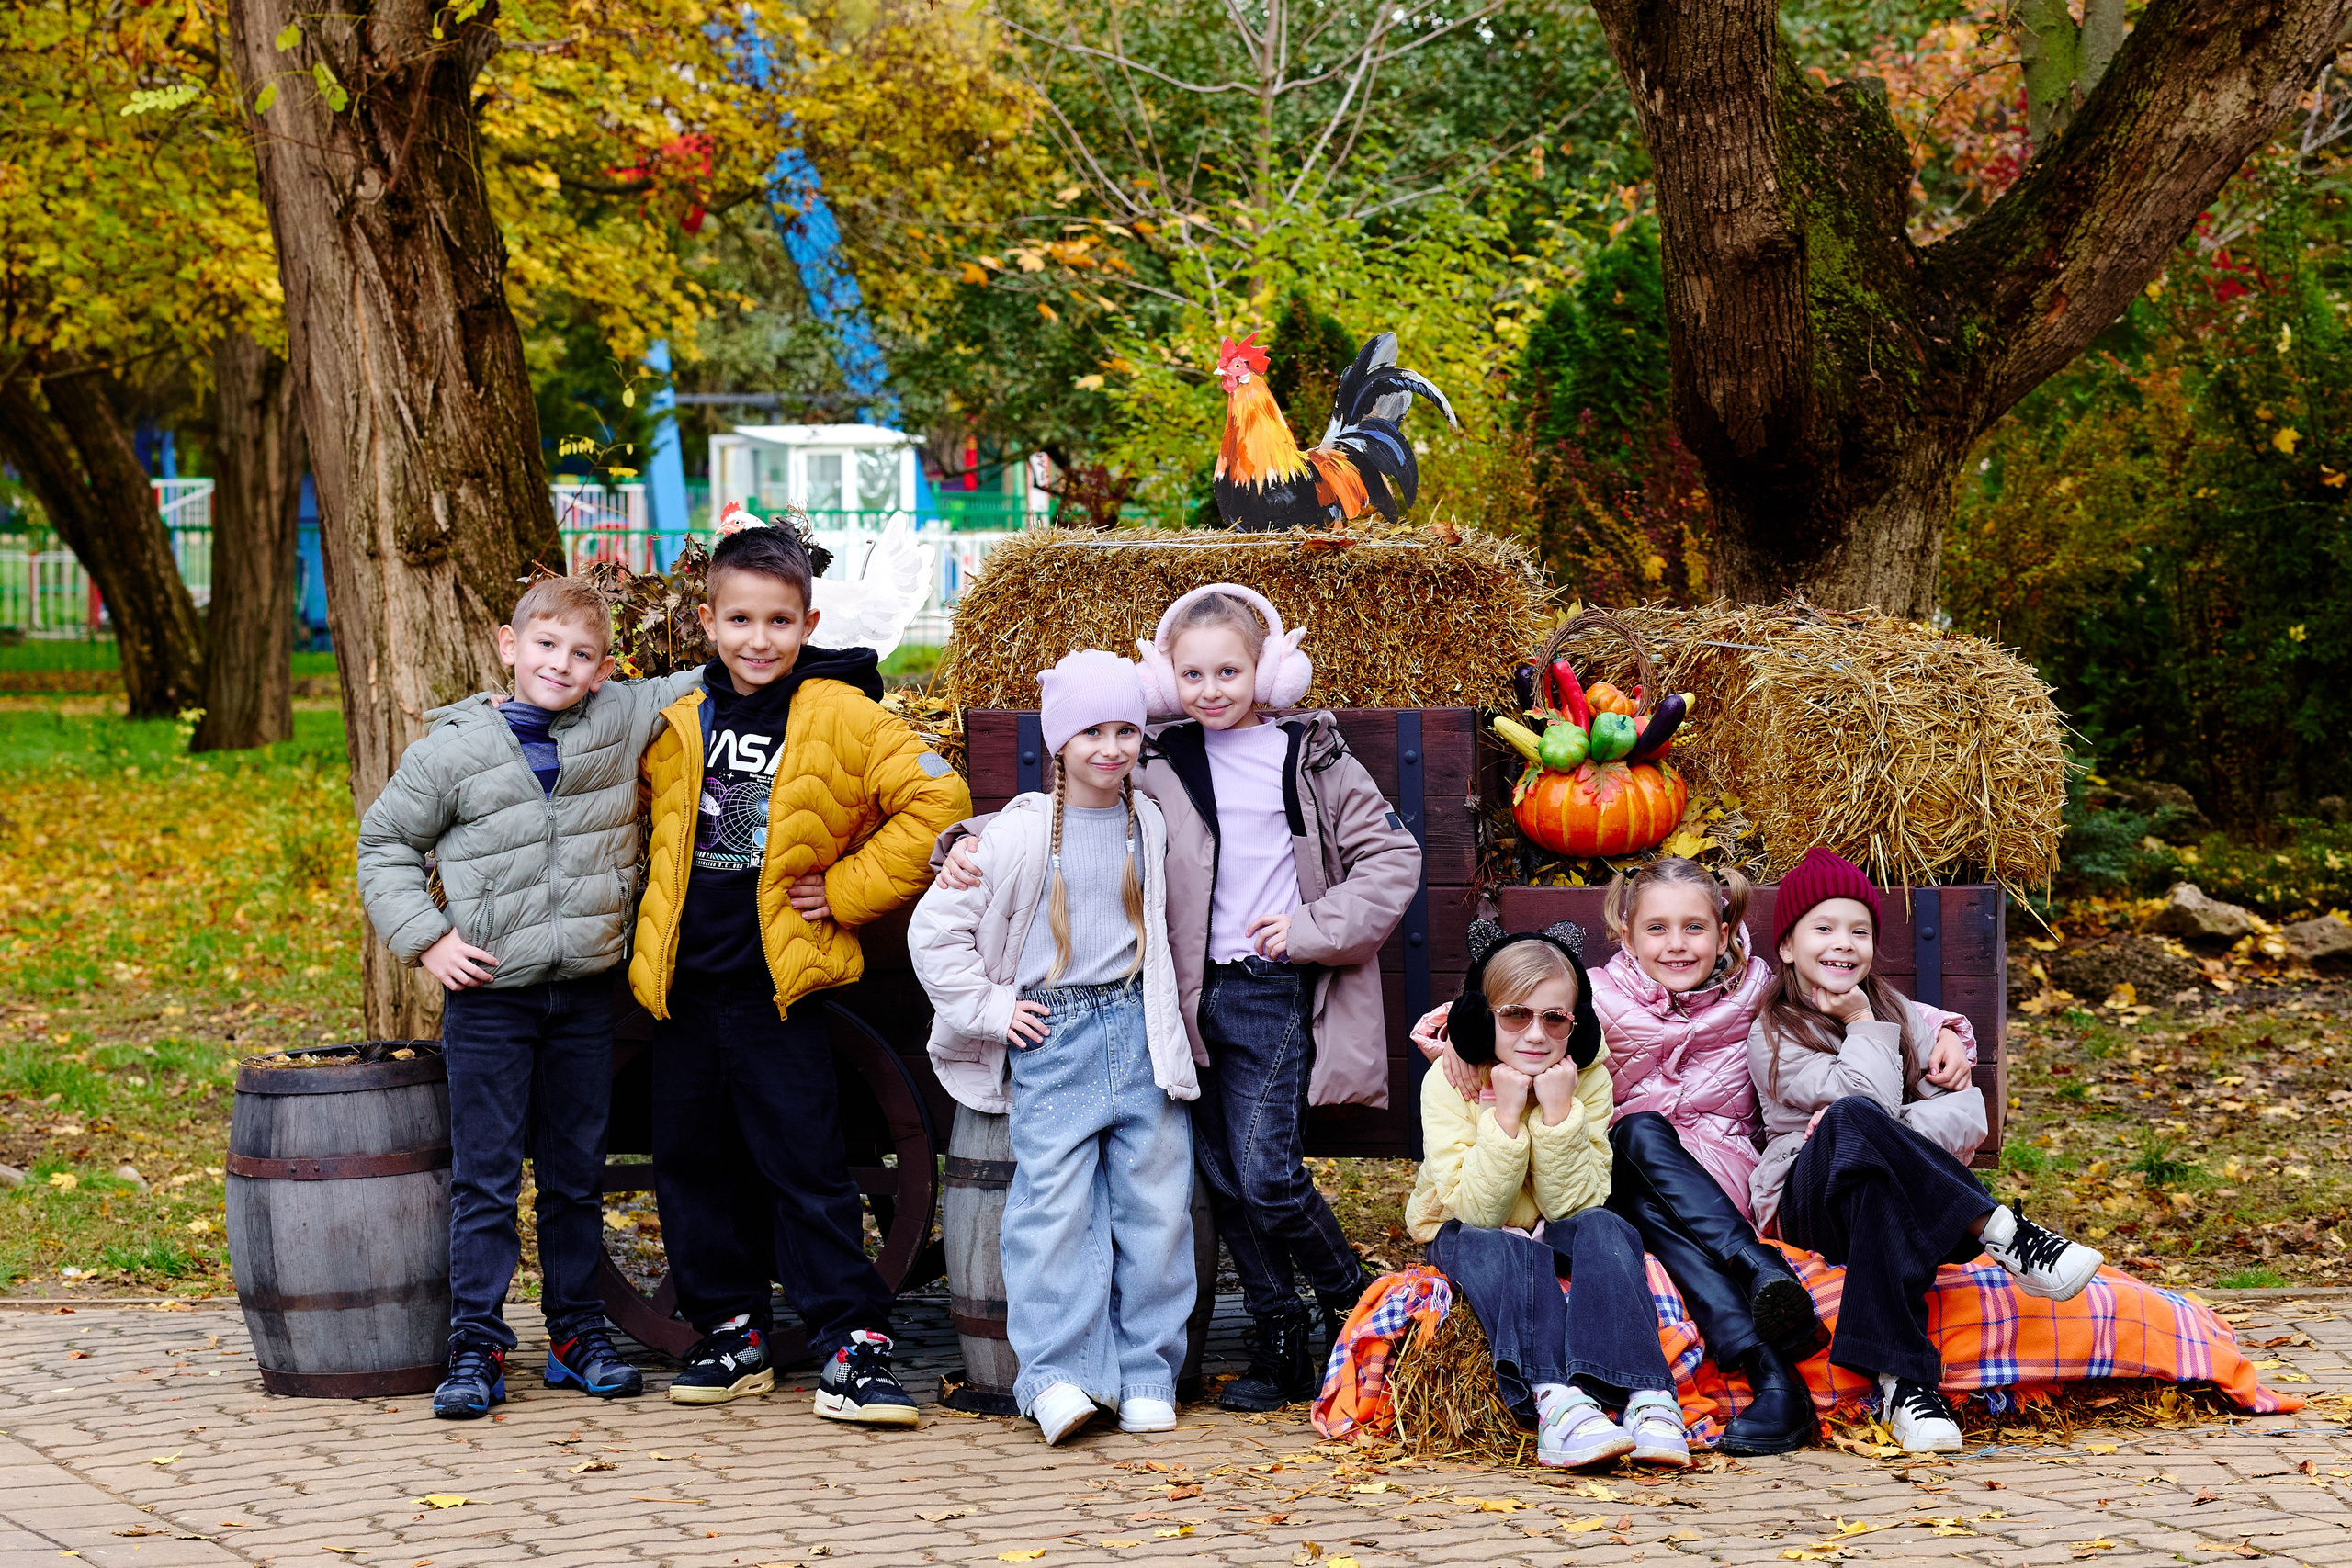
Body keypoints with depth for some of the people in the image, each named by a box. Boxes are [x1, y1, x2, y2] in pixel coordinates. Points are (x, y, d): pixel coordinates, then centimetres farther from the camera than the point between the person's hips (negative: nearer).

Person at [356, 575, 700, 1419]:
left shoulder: (623, 723, 1)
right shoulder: (451, 751, -5)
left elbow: (696, 690, 16)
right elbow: (386, 844, 4)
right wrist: (426, 937, -4)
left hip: (586, 992, 3)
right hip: (490, 994, -3)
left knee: (577, 1174, 12)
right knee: (485, 1178, 0)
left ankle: (579, 1332, 22)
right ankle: (476, 1346, 5)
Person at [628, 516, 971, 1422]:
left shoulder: (840, 717, -6)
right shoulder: (676, 724, 8)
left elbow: (936, 802, -11)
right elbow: (655, 825, 28)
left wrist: (848, 890, -10)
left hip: (779, 986, -5)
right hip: (683, 981, 5)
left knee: (805, 1168, -5)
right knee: (693, 1163, 10)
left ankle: (852, 1344, -2)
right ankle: (730, 1332, 22)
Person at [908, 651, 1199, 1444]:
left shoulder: (1150, 825, 10)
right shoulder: (1020, 833, -3)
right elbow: (935, 929, -1)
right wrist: (988, 1008, -2)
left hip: (1140, 1032, 3)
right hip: (1051, 1036, -3)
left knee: (1155, 1200, 1)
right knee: (1056, 1204, -9)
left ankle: (1145, 1375, 8)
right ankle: (1058, 1375, -6)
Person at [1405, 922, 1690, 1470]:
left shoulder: (1589, 1077, -13)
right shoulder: (1448, 1082, -18)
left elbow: (1572, 1206, -19)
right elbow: (1475, 1212, -24)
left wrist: (1559, 1112, -31)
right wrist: (1505, 1115, -34)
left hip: (1552, 1234, 2)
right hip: (1463, 1235, -2)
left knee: (1606, 1228, -31)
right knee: (1508, 1253, -36)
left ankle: (1646, 1398, -48)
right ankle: (1557, 1404, -59)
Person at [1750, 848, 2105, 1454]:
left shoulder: (1895, 1012, 19)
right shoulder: (1773, 1038, 4)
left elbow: (1968, 1114, 3)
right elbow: (1872, 1101, -14)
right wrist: (1863, 1026, -1)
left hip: (1889, 1184, 4)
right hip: (1805, 1205, -4)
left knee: (1880, 1194, -37)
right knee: (1854, 1120, -38)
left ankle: (1902, 1383, -50)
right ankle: (2004, 1232, -38)